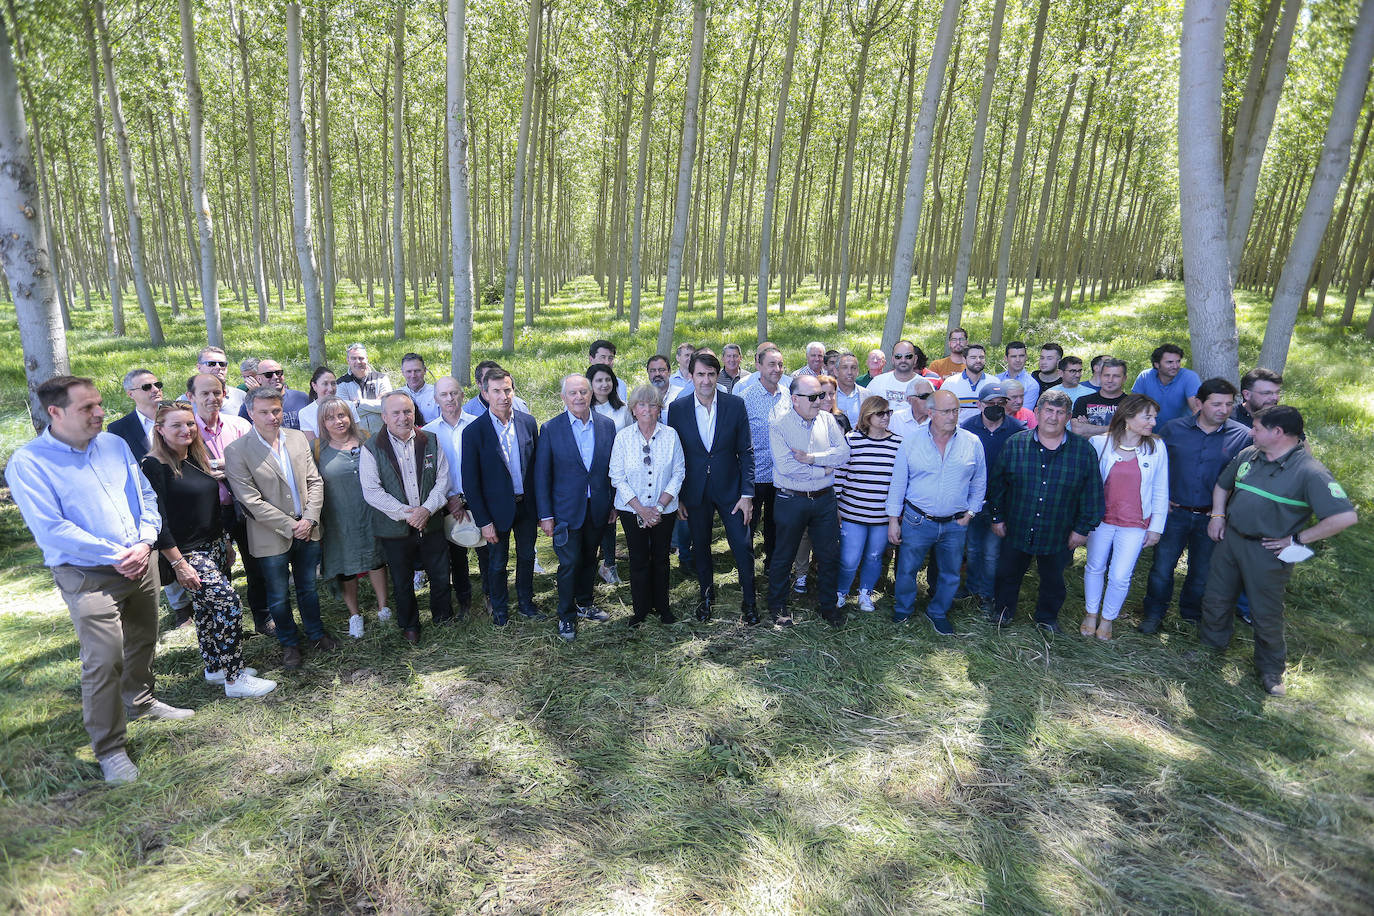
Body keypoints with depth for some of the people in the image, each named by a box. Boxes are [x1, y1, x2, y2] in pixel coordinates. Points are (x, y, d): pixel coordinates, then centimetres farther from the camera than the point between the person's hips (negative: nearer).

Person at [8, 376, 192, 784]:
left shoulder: (114, 444, 5)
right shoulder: (28, 463, -12)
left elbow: (146, 496, 8)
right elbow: (51, 529, -17)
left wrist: (144, 542, -8)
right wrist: (115, 556, -17)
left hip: (141, 563, 6)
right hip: (88, 578, -5)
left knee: (143, 642, 20)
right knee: (104, 662, -5)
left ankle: (140, 701, 44)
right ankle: (109, 749, 10)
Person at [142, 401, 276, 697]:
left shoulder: (197, 457, 8)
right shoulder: (154, 466, -15)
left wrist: (225, 541, 17)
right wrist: (178, 564, -18)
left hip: (214, 547, 8)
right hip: (186, 553, -8)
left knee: (208, 607, 16)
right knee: (228, 601, -12)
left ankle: (215, 668, 30)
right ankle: (235, 679, -2)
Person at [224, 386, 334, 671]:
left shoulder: (298, 438, 2)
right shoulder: (236, 451, -12)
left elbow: (315, 481, 3)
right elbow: (251, 501, -15)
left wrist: (309, 519, -10)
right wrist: (290, 526, -16)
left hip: (307, 530, 3)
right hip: (272, 538, -3)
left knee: (308, 588, 20)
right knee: (278, 597, 12)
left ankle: (315, 631, 40)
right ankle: (289, 643, 33)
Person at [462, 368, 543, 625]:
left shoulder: (528, 422, -4)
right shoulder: (473, 431, -15)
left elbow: (536, 466, 4)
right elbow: (470, 482, -12)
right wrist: (484, 521, -13)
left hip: (527, 505, 3)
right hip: (497, 509, -3)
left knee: (526, 557, 19)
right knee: (497, 564, 14)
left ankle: (526, 602, 41)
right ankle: (500, 609, 36)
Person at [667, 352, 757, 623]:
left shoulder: (735, 405, -7)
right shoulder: (678, 408, -5)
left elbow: (746, 452, -3)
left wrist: (747, 494, -7)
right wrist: (676, 497, 0)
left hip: (729, 489, -1)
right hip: (695, 492, 1)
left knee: (743, 546, 1)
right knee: (700, 547, 15)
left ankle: (748, 600, 21)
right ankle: (706, 595, 37)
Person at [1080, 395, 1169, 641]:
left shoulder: (1156, 447, -5)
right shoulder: (1100, 443, -8)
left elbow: (1160, 491, 2)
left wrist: (1156, 527, 2)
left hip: (1135, 525, 0)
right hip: (1101, 519, 0)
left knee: (1120, 576, 1)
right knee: (1095, 568, 14)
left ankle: (1107, 618, 27)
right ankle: (1092, 614, 36)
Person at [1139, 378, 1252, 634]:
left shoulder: (1243, 436, -6)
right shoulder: (1174, 429, -3)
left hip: (1211, 517, 0)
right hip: (1174, 512, 0)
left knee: (1202, 572, 15)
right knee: (1162, 566, 6)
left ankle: (1191, 615, 36)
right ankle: (1154, 613, 24)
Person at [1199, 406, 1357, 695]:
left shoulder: (1310, 472, -20)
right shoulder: (1248, 455, 0)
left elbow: (1346, 516, -26)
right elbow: (1222, 485, 19)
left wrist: (1297, 539, -20)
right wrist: (1218, 515, 6)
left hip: (1268, 551, -5)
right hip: (1230, 539, 6)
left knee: (1266, 615, 9)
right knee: (1215, 599, 17)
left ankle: (1271, 669, 31)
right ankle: (1211, 644, 39)